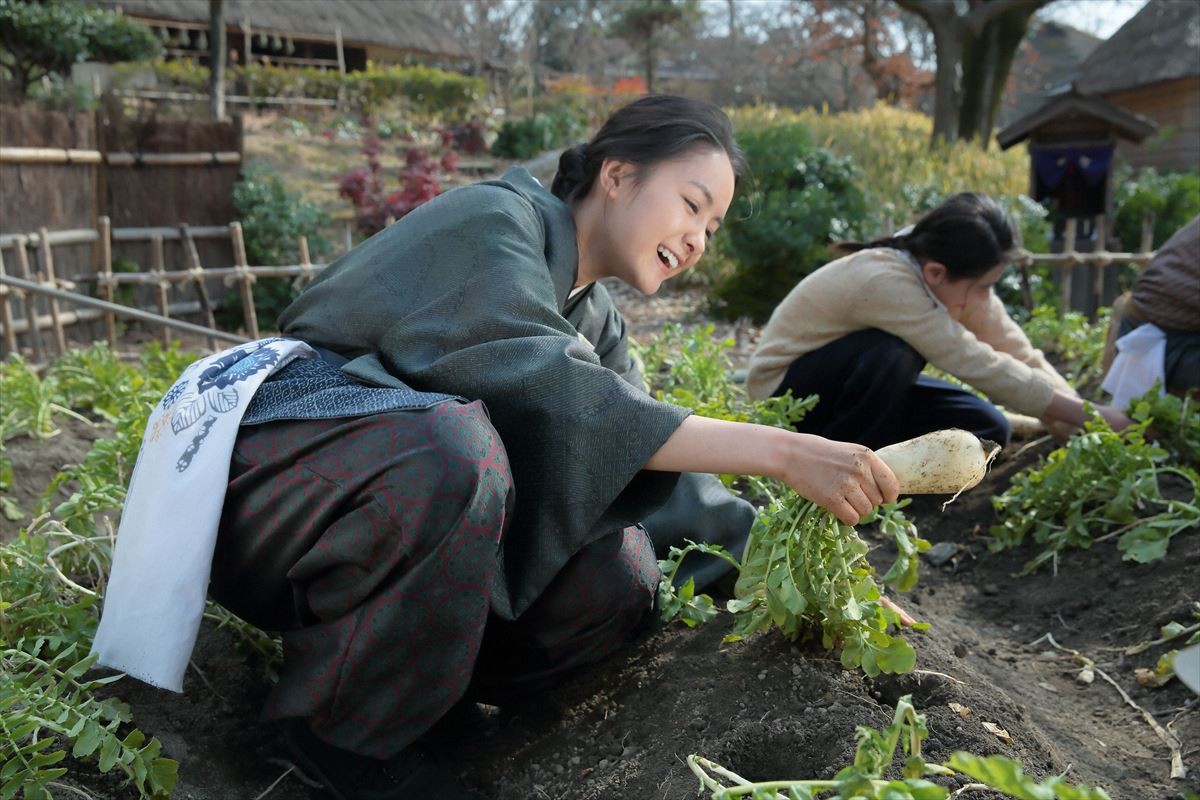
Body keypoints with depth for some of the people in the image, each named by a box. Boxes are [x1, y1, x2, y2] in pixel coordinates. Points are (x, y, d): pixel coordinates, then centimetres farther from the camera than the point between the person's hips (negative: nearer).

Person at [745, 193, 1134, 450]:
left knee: (987, 429, -5)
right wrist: (1090, 416, -30)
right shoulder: (887, 281, -36)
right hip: (785, 387, -7)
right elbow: (979, 366, -36)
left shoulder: (951, 275, -13)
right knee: (894, 352, -36)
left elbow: (1019, 354, -12)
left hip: (858, 381, 7)